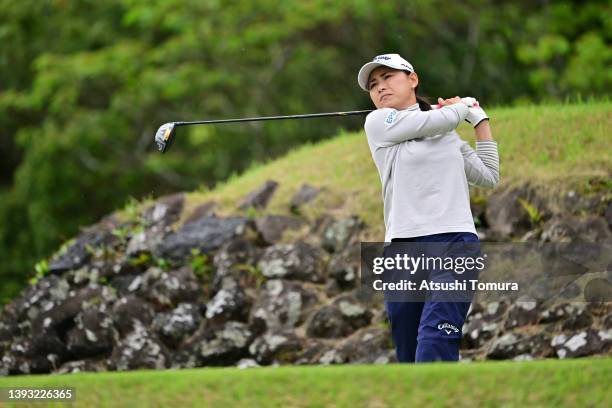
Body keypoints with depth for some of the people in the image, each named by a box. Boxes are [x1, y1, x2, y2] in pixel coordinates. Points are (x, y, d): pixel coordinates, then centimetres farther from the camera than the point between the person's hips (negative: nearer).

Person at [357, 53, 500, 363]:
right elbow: (441, 120, -1)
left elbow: (488, 176, 25)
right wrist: (462, 105, 20)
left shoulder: (448, 134, 22)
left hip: (456, 244, 1)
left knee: (433, 347, -20)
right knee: (408, 356, -1)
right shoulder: (378, 122, 8)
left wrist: (479, 118, 27)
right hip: (404, 247, -1)